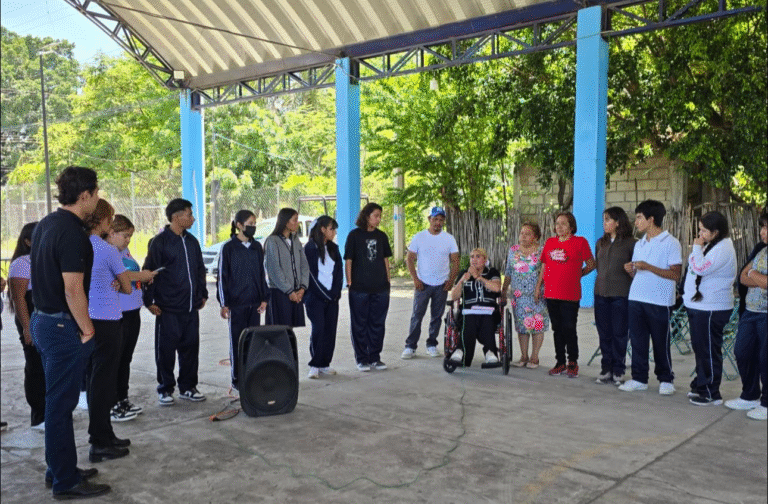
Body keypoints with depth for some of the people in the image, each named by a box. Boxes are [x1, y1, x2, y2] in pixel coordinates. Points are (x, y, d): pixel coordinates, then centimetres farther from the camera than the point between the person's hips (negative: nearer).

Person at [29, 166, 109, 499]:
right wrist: (87, 328, -13)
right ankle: (66, 482, 11)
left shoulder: (45, 224, 10)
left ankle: (59, 470, 30)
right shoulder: (72, 233, -20)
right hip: (62, 326, -10)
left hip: (42, 319, 10)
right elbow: (73, 288, -24)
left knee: (57, 400, 18)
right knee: (61, 403, -1)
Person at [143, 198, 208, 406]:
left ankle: (187, 387, 21)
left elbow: (200, 270, 21)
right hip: (168, 309, -6)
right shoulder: (160, 242, -8)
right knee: (166, 349, 3)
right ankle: (165, 389, 16)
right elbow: (149, 272, -8)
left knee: (190, 348, 10)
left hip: (191, 307, 6)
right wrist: (150, 301, -10)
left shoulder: (191, 241, 12)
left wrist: (203, 294, 19)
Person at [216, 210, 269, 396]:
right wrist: (224, 304, -8)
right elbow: (222, 277, -3)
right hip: (237, 304, -4)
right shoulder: (229, 248, -4)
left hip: (255, 303, 5)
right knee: (237, 343, 0)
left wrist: (264, 298, 8)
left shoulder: (257, 247, 10)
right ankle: (236, 384, 7)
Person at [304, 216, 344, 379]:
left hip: (332, 297, 6)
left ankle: (324, 364, 12)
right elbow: (310, 274, -9)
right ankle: (315, 365, -1)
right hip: (316, 298, -6)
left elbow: (339, 272, 13)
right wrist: (325, 294, -10)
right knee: (318, 329, -10)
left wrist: (336, 292, -1)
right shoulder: (310, 248, -5)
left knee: (330, 330, 3)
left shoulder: (333, 248, 14)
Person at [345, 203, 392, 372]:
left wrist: (387, 282, 10)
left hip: (380, 288, 4)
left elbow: (385, 260, 15)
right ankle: (362, 359, 13)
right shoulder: (354, 235, -3)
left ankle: (374, 357, 20)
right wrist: (350, 283, -6)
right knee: (360, 324, 4)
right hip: (359, 288, -4)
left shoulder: (381, 236, 9)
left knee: (377, 324, 9)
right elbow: (348, 261, -2)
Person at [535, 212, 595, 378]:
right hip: (551, 294, 5)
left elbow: (591, 264, 0)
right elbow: (544, 266, 17)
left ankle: (573, 363, 13)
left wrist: (577, 275, 3)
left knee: (569, 329, -2)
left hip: (570, 295, -5)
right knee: (557, 329, 11)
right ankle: (560, 363, 21)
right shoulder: (550, 243, 12)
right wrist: (538, 285, 12)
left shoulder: (580, 242, -2)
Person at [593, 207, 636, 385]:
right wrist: (601, 282, 10)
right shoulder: (601, 243, 12)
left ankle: (618, 371, 11)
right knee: (604, 333, 8)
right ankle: (606, 369, 17)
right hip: (601, 293, 5)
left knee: (619, 334, 2)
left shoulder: (630, 243, -4)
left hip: (621, 294, -5)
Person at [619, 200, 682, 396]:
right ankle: (639, 378, 16)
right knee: (637, 341, 7)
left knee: (661, 343, 4)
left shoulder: (671, 243, -6)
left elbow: (676, 275, -12)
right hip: (636, 299, 6)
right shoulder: (639, 244, 16)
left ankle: (666, 379, 18)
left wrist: (648, 267, -18)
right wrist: (630, 270, -2)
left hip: (659, 301, -6)